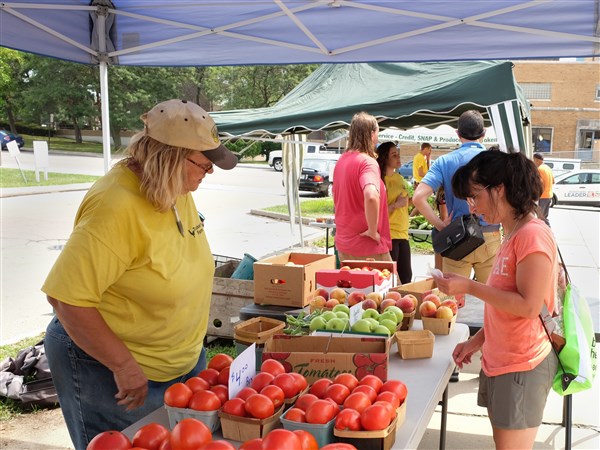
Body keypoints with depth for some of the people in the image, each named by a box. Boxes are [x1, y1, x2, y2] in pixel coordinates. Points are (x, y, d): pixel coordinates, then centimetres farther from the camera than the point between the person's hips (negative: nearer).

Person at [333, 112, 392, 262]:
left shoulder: (341, 160, 8)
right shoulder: (368, 162, -18)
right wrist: (373, 231, -24)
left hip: (343, 244, 8)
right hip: (367, 248, -8)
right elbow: (371, 196, -36)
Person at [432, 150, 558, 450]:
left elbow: (529, 306, -23)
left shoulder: (532, 235, -19)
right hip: (500, 360, 9)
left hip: (522, 366, -9)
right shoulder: (513, 236, 10)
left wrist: (469, 287, -20)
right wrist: (478, 341, 12)